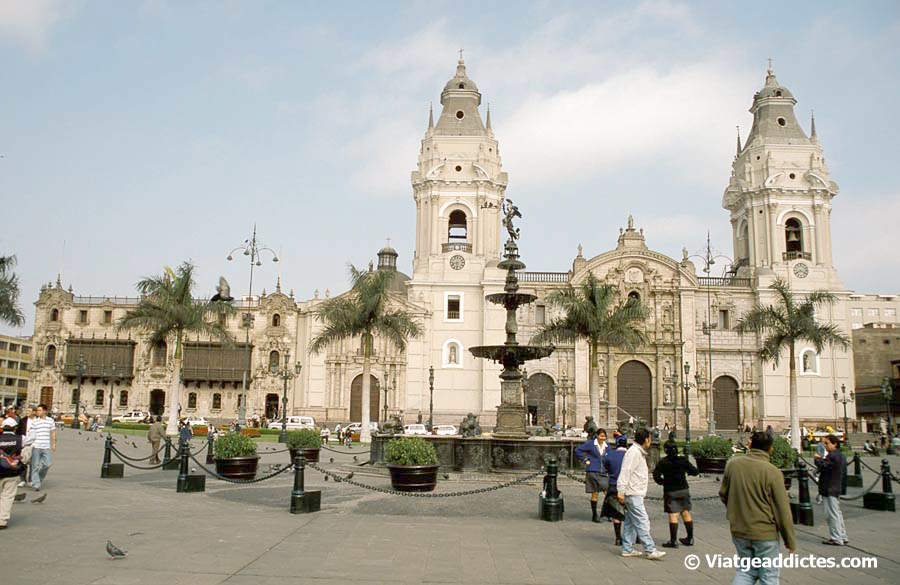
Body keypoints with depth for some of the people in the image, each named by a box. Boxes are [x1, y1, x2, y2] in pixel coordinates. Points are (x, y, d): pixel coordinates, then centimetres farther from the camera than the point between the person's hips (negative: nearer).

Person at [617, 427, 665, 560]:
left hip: (635, 493, 11)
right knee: (642, 522, -9)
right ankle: (650, 550, -8)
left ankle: (627, 549, 17)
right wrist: (621, 491, -24)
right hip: (633, 494, -11)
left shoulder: (639, 452, 19)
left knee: (630, 522, 12)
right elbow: (625, 472, -21)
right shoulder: (634, 452, -15)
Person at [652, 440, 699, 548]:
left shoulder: (663, 462, -9)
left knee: (673, 515, -3)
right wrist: (687, 471, 19)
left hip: (670, 491, -3)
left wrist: (662, 482, 2)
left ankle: (673, 541, -4)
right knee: (686, 514, 13)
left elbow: (656, 475, -15)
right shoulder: (683, 460, -3)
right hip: (684, 490, 3)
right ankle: (690, 539, 22)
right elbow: (695, 472, -1)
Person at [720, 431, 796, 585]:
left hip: (738, 531, 4)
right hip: (765, 533, -4)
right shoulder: (773, 472, -16)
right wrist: (790, 541, 0)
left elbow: (723, 495, 8)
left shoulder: (732, 464, -4)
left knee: (746, 570, 20)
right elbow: (783, 511, -12)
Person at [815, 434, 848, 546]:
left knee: (832, 514, -5)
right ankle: (842, 536, 25)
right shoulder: (840, 455, 15)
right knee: (837, 513, 18)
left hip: (829, 489, -11)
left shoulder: (832, 456, -18)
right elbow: (844, 471, 23)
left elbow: (823, 466, -27)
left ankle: (836, 538, -2)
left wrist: (817, 458, -8)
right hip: (837, 488, 11)